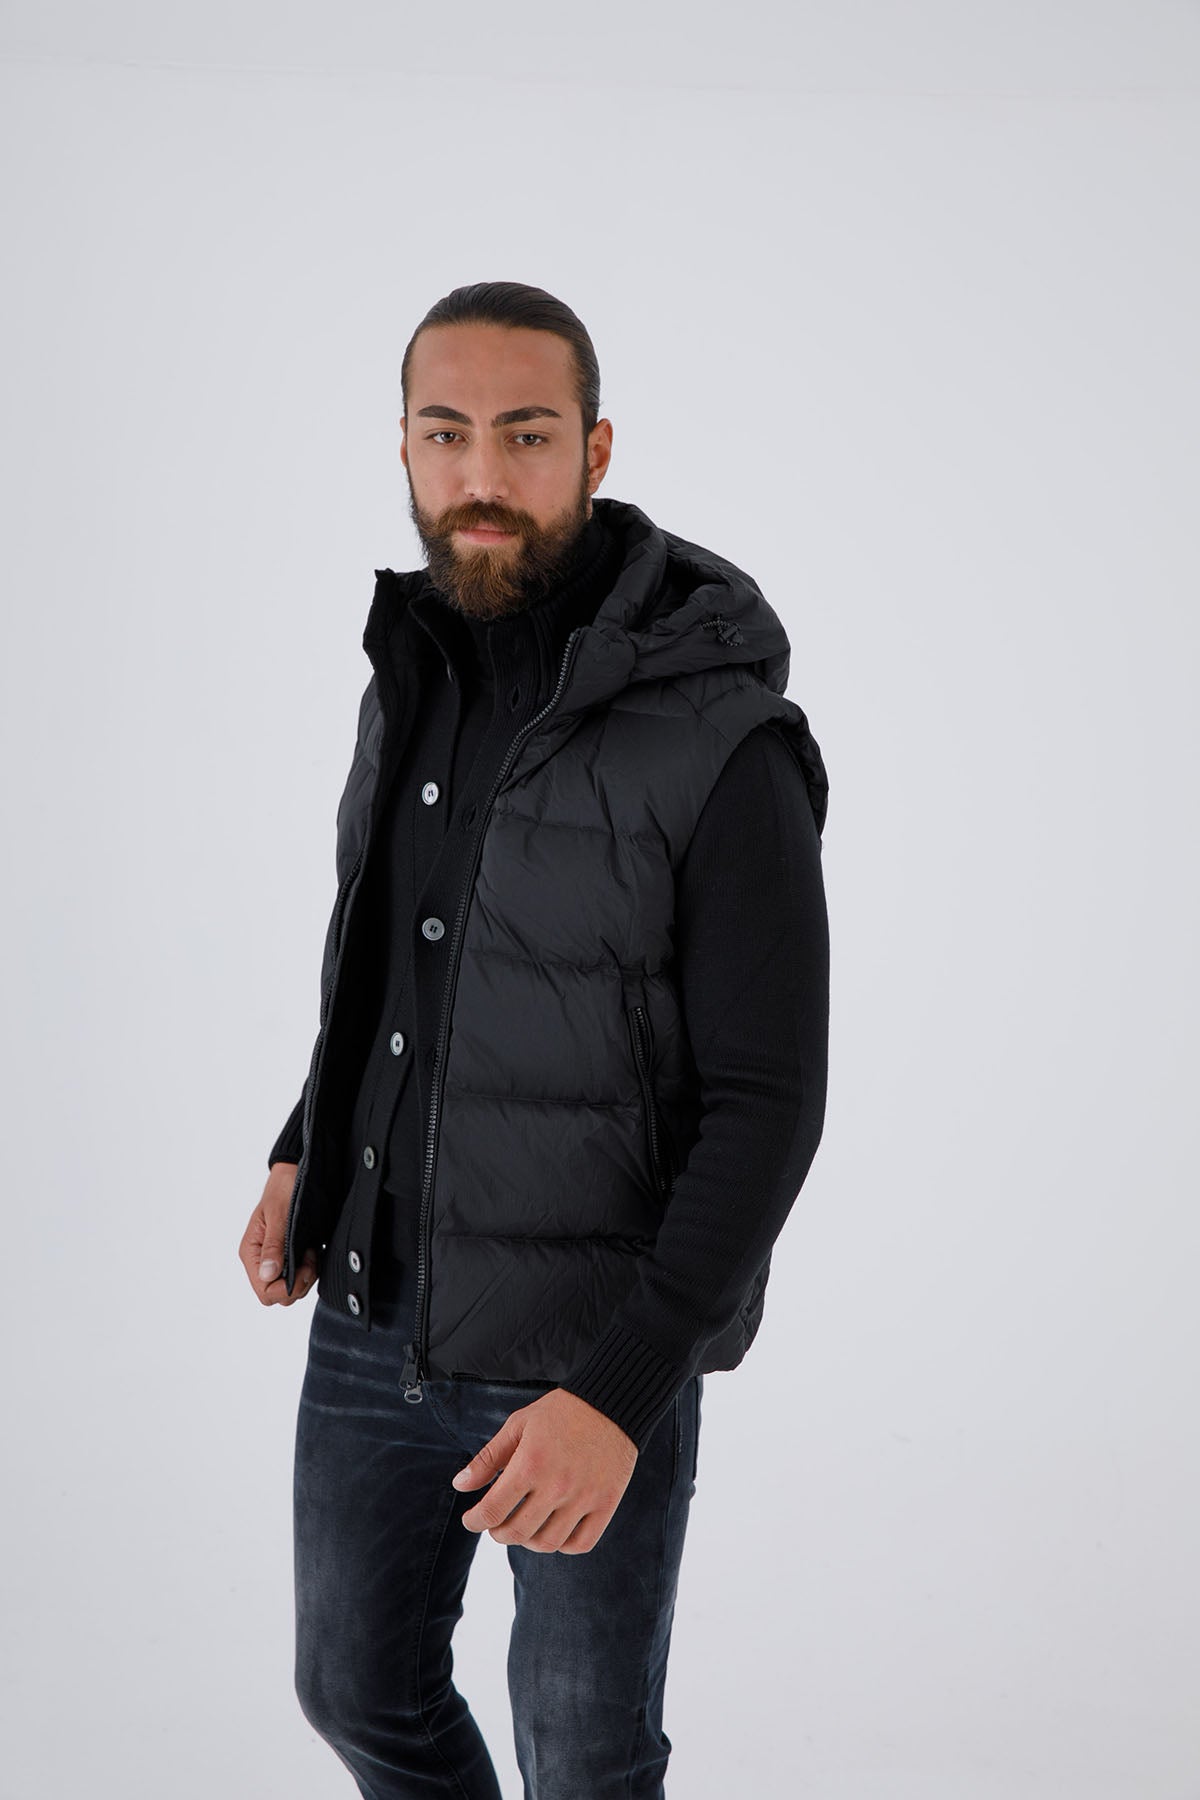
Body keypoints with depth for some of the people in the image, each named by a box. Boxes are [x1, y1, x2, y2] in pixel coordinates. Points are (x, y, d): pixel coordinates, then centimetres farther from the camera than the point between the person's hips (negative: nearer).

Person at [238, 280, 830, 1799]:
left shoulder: (725, 747, -21)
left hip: (588, 1365, -6)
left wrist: (622, 1393, -26)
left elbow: (768, 1106, -20)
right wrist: (305, 1152, 11)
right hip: (373, 1319, 6)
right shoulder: (414, 677, 1)